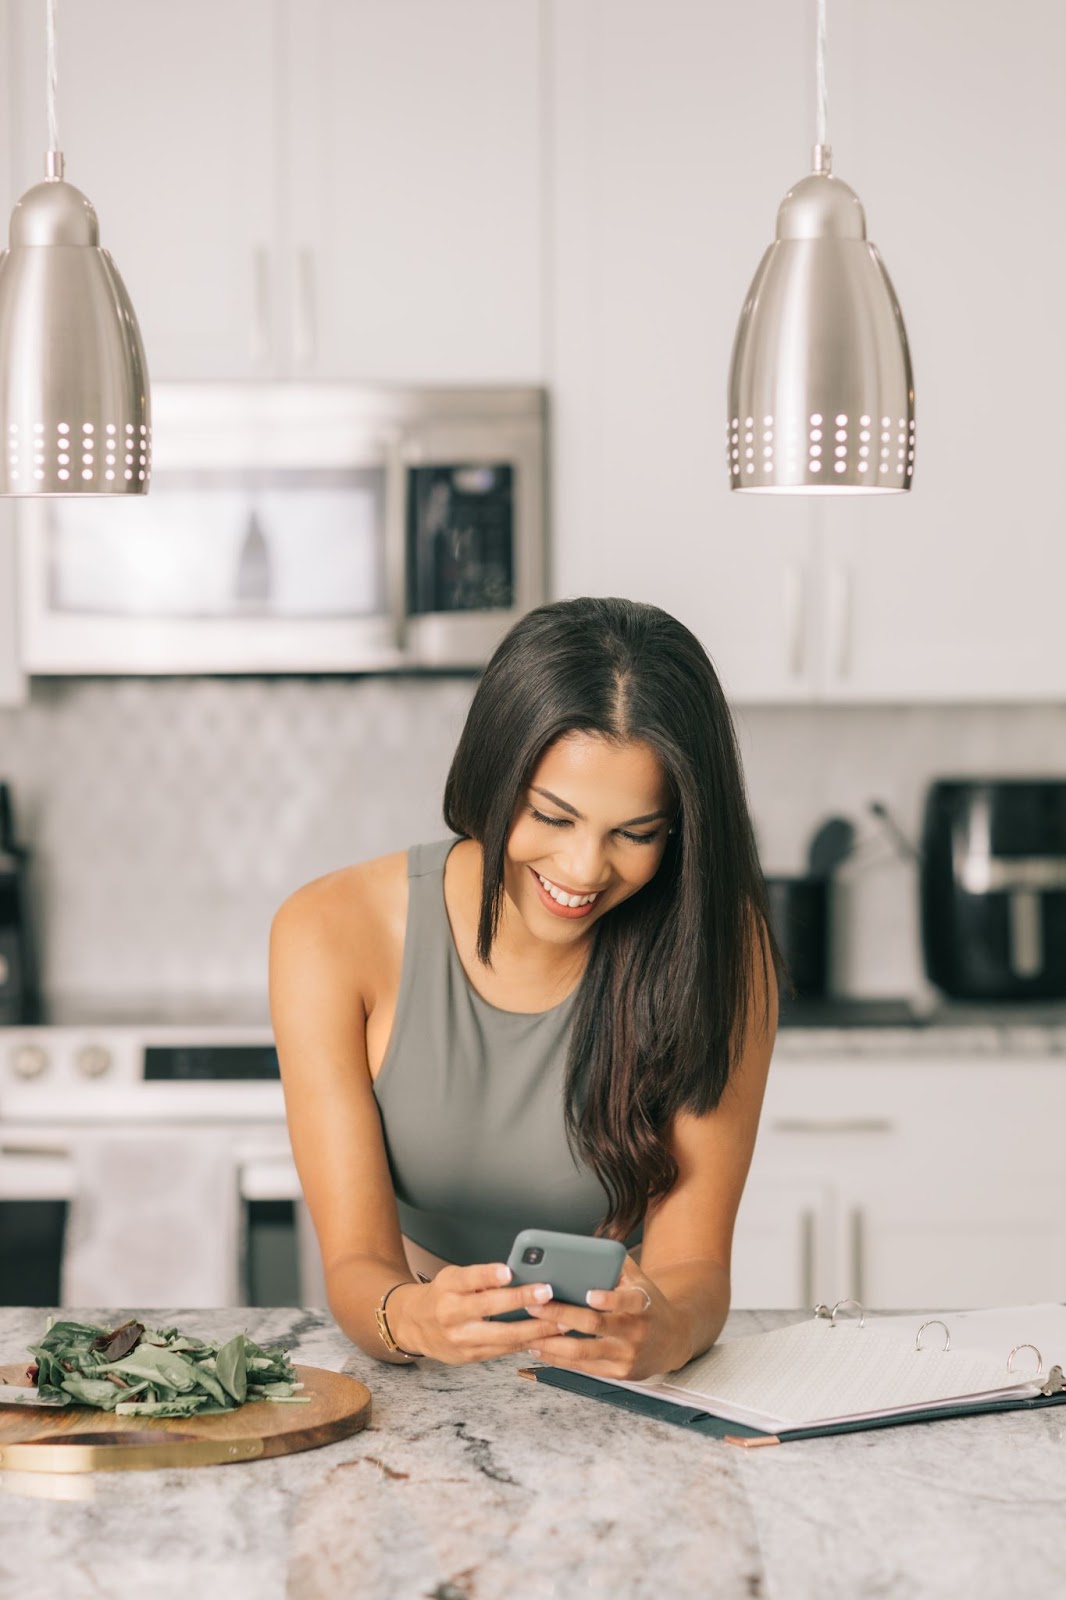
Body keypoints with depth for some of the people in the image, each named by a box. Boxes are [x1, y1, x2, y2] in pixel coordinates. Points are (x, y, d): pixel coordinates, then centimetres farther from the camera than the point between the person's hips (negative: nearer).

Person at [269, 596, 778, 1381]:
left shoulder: (718, 947, -13)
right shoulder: (333, 936, -14)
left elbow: (693, 1264, -15)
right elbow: (356, 1264, -17)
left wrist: (663, 1330, -38)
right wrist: (411, 1317, -40)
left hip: (612, 1405, -1)